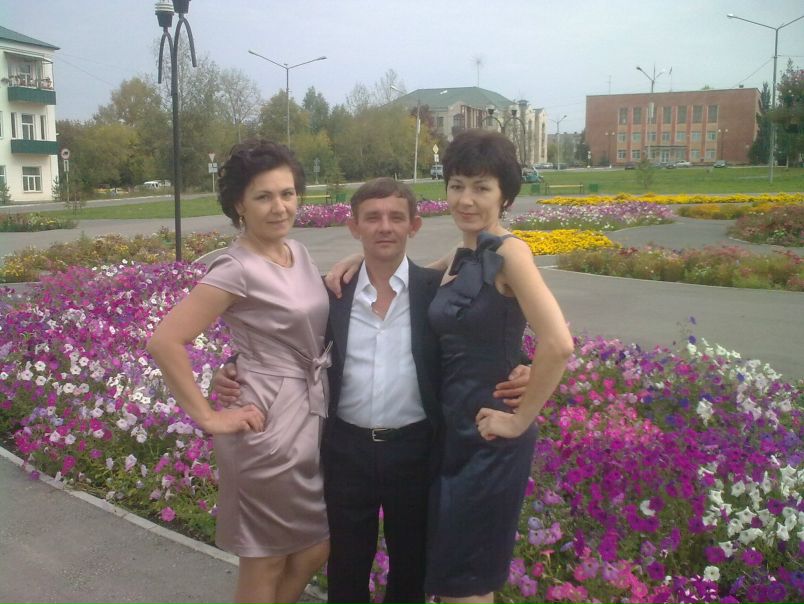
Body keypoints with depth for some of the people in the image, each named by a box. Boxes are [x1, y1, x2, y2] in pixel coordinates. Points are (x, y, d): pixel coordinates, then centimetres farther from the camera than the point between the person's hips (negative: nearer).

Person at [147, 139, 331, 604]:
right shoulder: (238, 269, -18)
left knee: (316, 550, 19)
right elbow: (165, 342, -22)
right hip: (272, 423, -8)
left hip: (316, 415, 8)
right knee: (266, 564, 10)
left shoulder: (298, 252, 6)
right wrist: (209, 418, -18)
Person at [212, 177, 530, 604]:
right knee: (345, 567, 18)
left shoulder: (437, 289, -6)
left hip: (415, 449, -1)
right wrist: (237, 375, -9)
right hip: (347, 449, 1)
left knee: (411, 565, 19)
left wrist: (516, 378, -25)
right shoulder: (331, 291, -1)